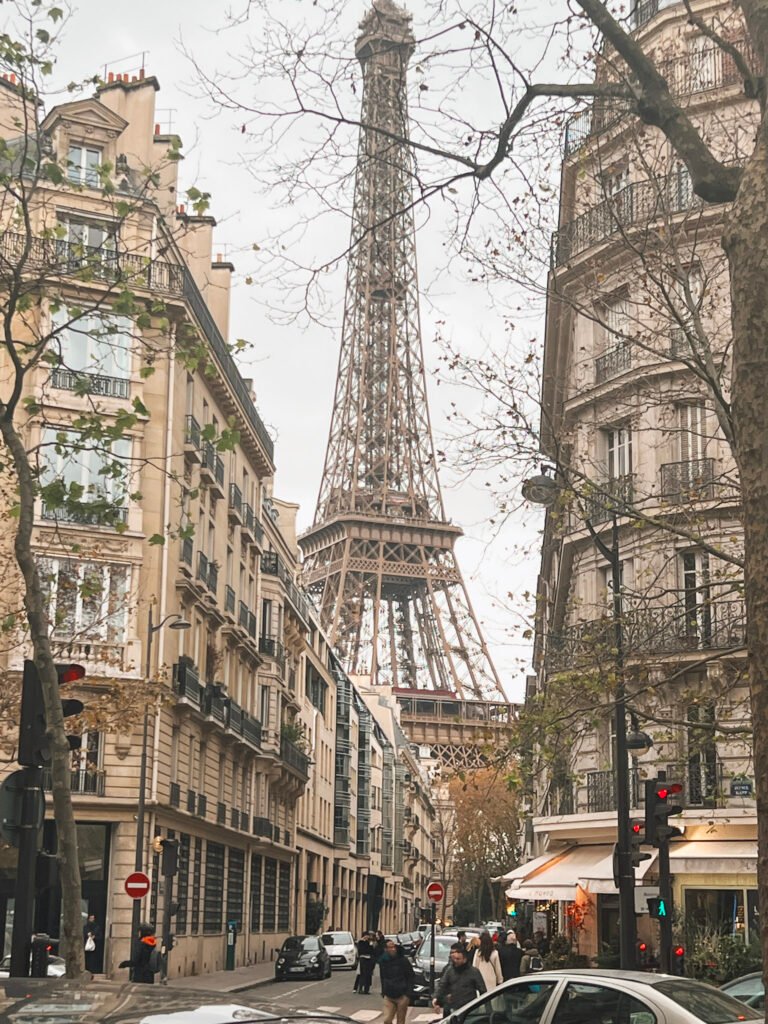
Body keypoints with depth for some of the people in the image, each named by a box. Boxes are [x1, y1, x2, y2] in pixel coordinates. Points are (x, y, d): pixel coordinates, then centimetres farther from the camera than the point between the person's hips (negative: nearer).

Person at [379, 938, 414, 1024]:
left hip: (402, 996, -3)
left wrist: (408, 994, -11)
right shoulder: (383, 961, 5)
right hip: (388, 997, 3)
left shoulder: (403, 960, -7)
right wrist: (383, 993, 11)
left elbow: (410, 977, -5)